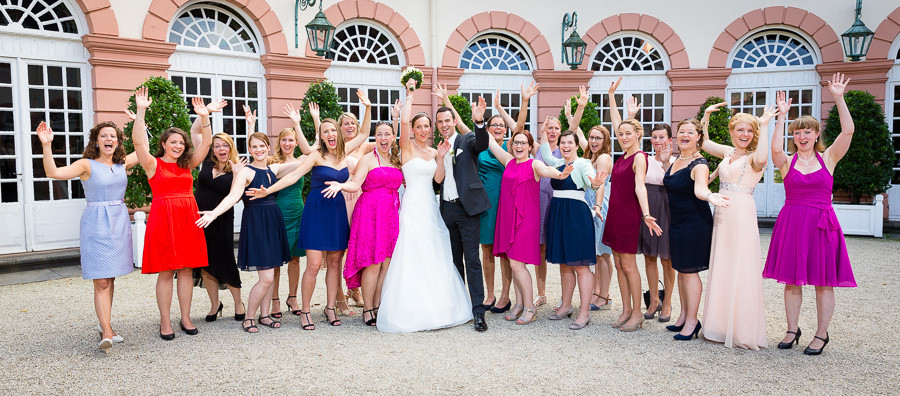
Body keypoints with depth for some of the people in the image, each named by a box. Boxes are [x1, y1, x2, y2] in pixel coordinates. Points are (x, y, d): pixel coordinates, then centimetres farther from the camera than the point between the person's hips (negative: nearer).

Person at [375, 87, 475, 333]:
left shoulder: (434, 152, 14)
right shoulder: (407, 147, -3)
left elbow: (438, 179, 5)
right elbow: (404, 120, -20)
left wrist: (441, 157, -6)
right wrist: (410, 94, -9)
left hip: (431, 207, 6)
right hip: (412, 206, -6)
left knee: (434, 257, 9)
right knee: (412, 256, -5)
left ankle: (435, 307, 20)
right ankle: (411, 310, 4)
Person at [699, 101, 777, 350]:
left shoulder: (753, 158, -6)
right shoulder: (728, 153, 13)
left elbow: (762, 158, -30)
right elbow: (703, 142, 25)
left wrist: (764, 125, -21)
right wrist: (706, 115, 17)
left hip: (742, 214, -7)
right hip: (721, 214, 7)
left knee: (740, 271, -5)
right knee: (721, 268, 11)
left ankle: (743, 331, 4)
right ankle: (721, 324, 22)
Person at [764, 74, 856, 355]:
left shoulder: (828, 158, 5)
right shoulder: (787, 161, 3)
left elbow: (848, 131, -7)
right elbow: (775, 148, -20)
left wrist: (839, 98, -10)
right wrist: (781, 117, -18)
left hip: (821, 223, 0)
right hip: (791, 223, 0)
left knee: (823, 282, 4)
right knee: (792, 280, 8)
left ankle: (821, 335, 17)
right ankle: (792, 330, 21)